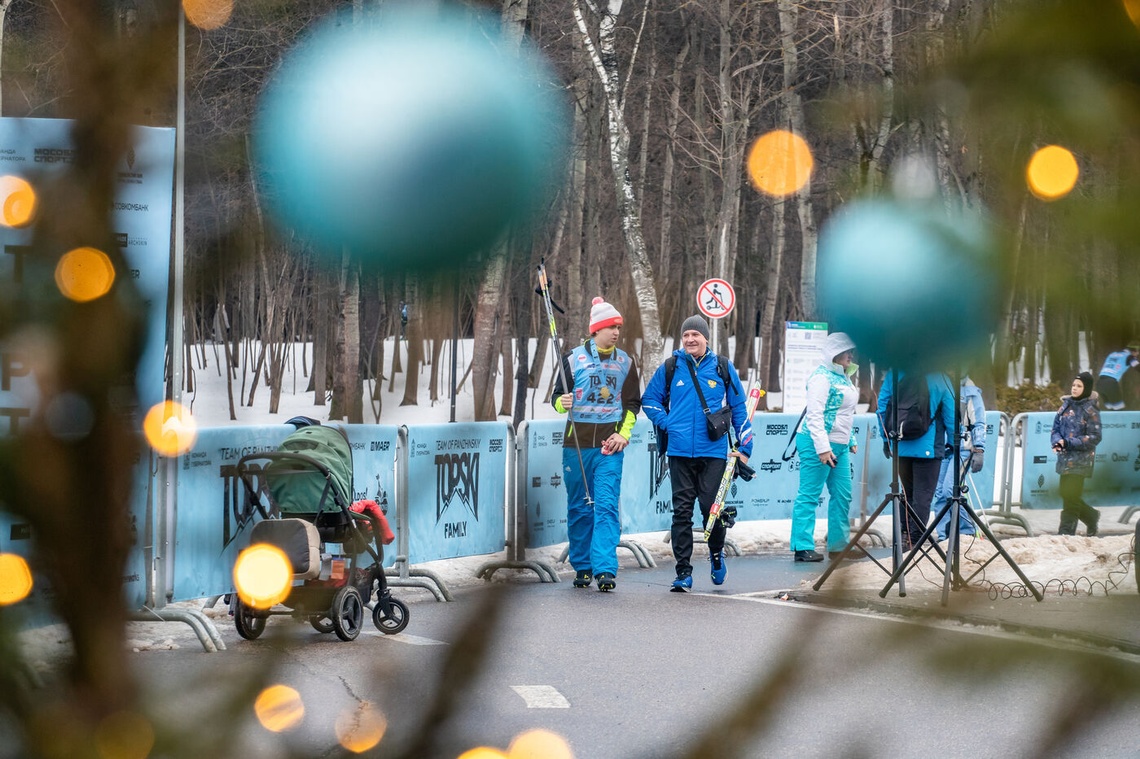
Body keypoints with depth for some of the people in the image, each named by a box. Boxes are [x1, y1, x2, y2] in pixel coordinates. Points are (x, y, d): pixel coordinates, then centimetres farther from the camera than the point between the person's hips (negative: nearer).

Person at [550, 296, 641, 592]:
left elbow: (632, 403, 15)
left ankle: (605, 569, -17)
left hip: (609, 446, 0)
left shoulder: (625, 362, 9)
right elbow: (556, 399, 4)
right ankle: (582, 567, 18)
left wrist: (624, 434, 1)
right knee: (579, 508, 5)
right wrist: (562, 402, -20)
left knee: (606, 506, -11)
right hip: (577, 445, 0)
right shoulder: (574, 359, 2)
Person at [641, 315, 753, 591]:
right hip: (680, 452, 1)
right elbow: (649, 400, 18)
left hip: (713, 452, -1)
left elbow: (739, 408, 12)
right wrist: (666, 423, 2)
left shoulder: (723, 368, 6)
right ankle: (683, 572, 4)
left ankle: (716, 554, 24)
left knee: (711, 507, -5)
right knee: (682, 511, 0)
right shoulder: (670, 368, 7)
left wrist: (744, 447, 9)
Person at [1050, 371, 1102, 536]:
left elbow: (1094, 437, -10)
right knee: (1067, 494, 10)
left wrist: (1068, 443, -18)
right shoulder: (1066, 405, 11)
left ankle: (1066, 532, -8)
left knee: (1071, 496, -11)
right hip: (1065, 459, 6)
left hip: (1081, 459, -6)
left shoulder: (1090, 410, -6)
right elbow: (1056, 428, 13)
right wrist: (1058, 441, -10)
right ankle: (1091, 516, 31)